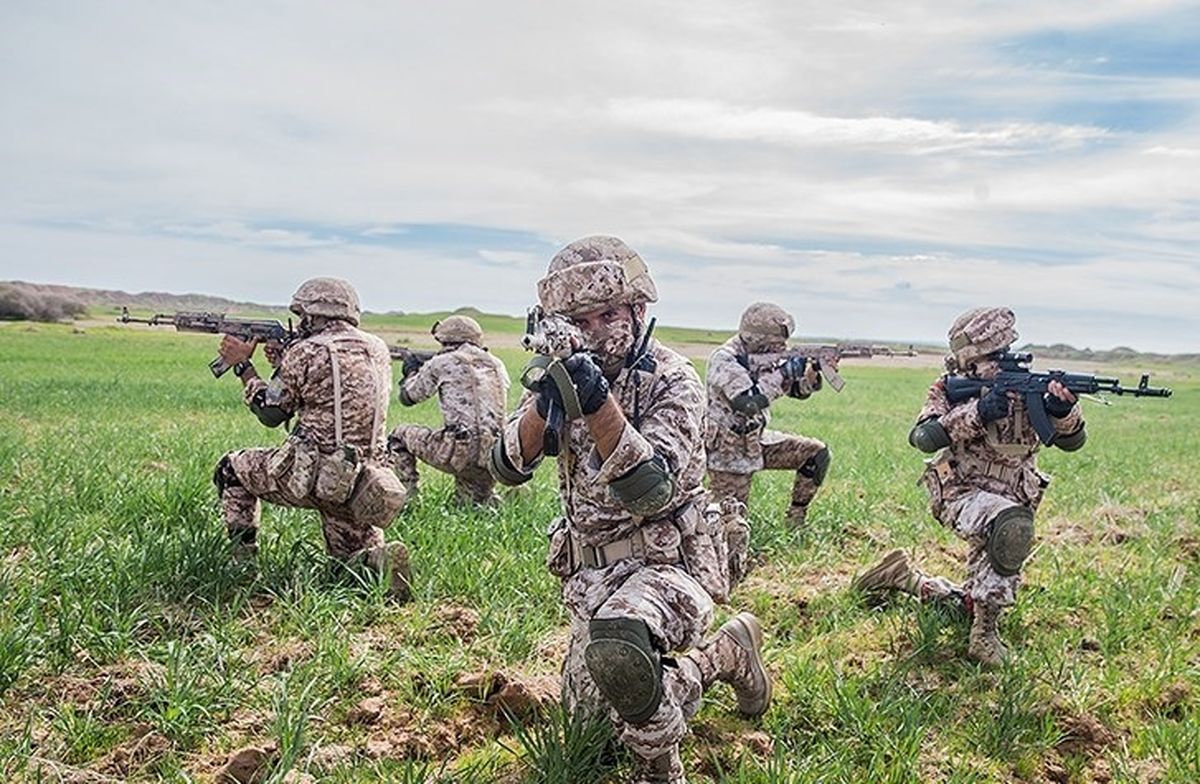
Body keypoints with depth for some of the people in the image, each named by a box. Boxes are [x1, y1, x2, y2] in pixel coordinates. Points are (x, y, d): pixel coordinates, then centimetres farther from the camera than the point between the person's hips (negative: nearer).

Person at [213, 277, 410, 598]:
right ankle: (382, 556, -10)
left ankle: (244, 561, 23)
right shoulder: (377, 350, 8)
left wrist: (242, 365, 13)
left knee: (232, 471, 21)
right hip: (365, 482, 5)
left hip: (310, 475, -5)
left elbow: (270, 413, 2)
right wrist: (285, 364, 21)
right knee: (352, 553, 24)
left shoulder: (306, 353, -10)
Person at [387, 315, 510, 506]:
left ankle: (405, 499, 15)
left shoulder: (443, 363, 0)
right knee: (475, 503, 35)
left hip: (460, 451, -6)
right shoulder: (496, 366, 15)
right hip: (491, 458, 6)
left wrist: (411, 371, 33)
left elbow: (408, 396, 12)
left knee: (399, 436, 18)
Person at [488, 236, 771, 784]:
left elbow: (653, 491, -29)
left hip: (664, 564, -7)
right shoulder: (568, 374, 2)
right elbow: (507, 467, -8)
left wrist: (599, 404, -39)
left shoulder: (672, 380, -15)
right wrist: (544, 405, -27)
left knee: (615, 646, -39)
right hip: (590, 571, 7)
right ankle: (722, 654, 35)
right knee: (587, 716, 18)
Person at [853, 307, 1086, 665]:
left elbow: (1072, 440, -7)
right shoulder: (951, 390, -7)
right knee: (1010, 523, -38)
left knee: (976, 603, 8)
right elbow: (922, 438, -21)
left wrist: (1064, 410, -29)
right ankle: (985, 633, -26)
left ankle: (903, 575, 30)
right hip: (962, 496, -4)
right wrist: (976, 413, -30)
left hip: (1011, 505, 5)